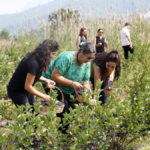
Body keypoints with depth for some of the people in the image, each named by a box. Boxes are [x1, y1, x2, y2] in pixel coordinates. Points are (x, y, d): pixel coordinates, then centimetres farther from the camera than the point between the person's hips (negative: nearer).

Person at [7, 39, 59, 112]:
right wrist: (44, 96, -18)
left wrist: (46, 80, -9)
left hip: (25, 90, 9)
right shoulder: (33, 63, -32)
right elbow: (27, 86, -27)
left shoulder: (36, 57, -5)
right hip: (17, 91, -9)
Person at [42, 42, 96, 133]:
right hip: (53, 83, -7)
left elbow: (86, 82, -4)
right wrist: (72, 83, -37)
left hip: (69, 88, 8)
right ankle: (61, 132, -5)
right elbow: (54, 76, -34)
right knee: (63, 106, -20)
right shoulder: (67, 58, -32)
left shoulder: (87, 64, -9)